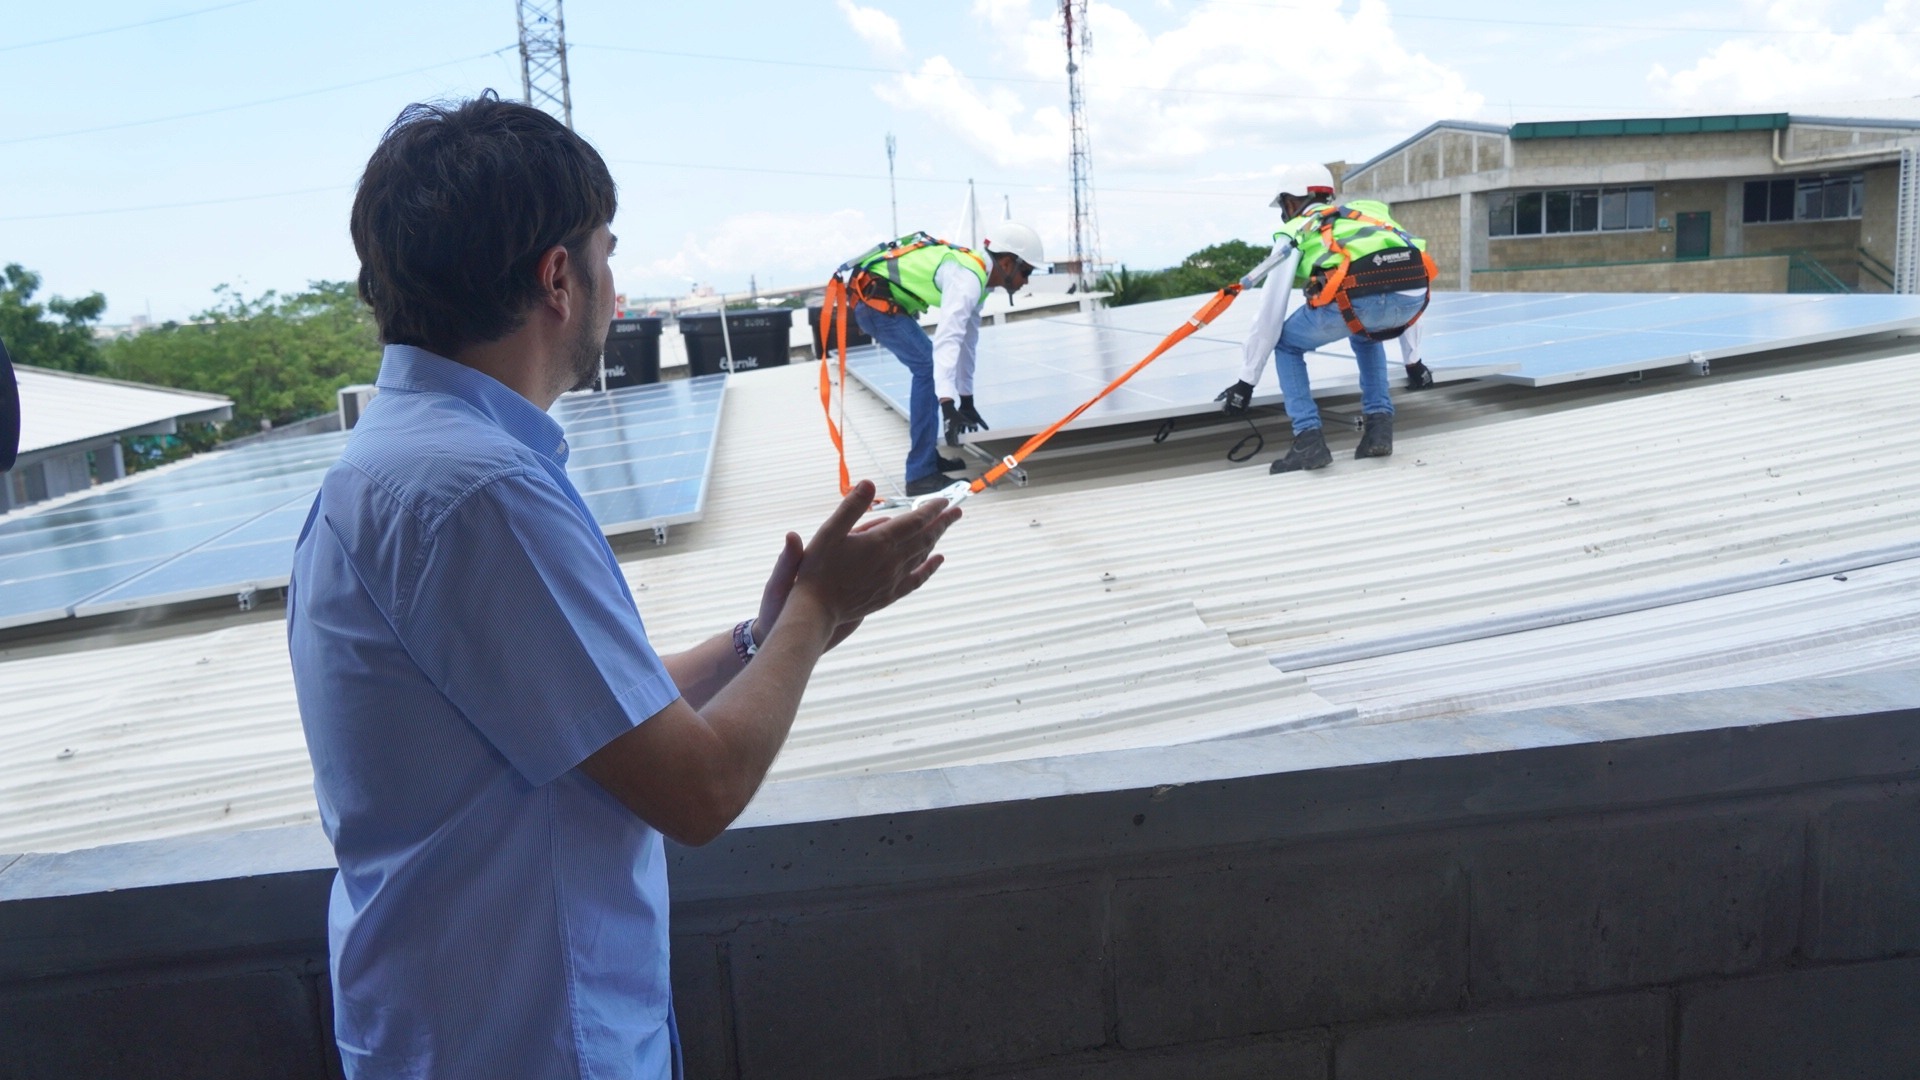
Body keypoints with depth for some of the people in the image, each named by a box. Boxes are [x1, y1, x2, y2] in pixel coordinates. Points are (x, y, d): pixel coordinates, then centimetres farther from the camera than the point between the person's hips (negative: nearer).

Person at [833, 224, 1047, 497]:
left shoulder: (979, 279, 11)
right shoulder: (967, 279, -21)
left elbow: (966, 341, 20)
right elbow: (947, 340, -34)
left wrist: (966, 399, 23)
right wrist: (948, 402, -42)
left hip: (875, 297, 11)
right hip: (872, 295, -11)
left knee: (929, 369, 18)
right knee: (930, 368, -15)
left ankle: (926, 457, 29)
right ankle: (921, 474, -14)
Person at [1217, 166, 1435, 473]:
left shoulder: (1295, 231, 25)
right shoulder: (1366, 210, 39)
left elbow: (1270, 313, 18)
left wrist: (1247, 381, 24)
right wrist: (1413, 359, 53)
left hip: (1358, 296, -5)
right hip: (1414, 293, 5)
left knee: (1287, 344, 23)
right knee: (1366, 335, 40)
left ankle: (1309, 439, 9)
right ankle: (1379, 427, 26)